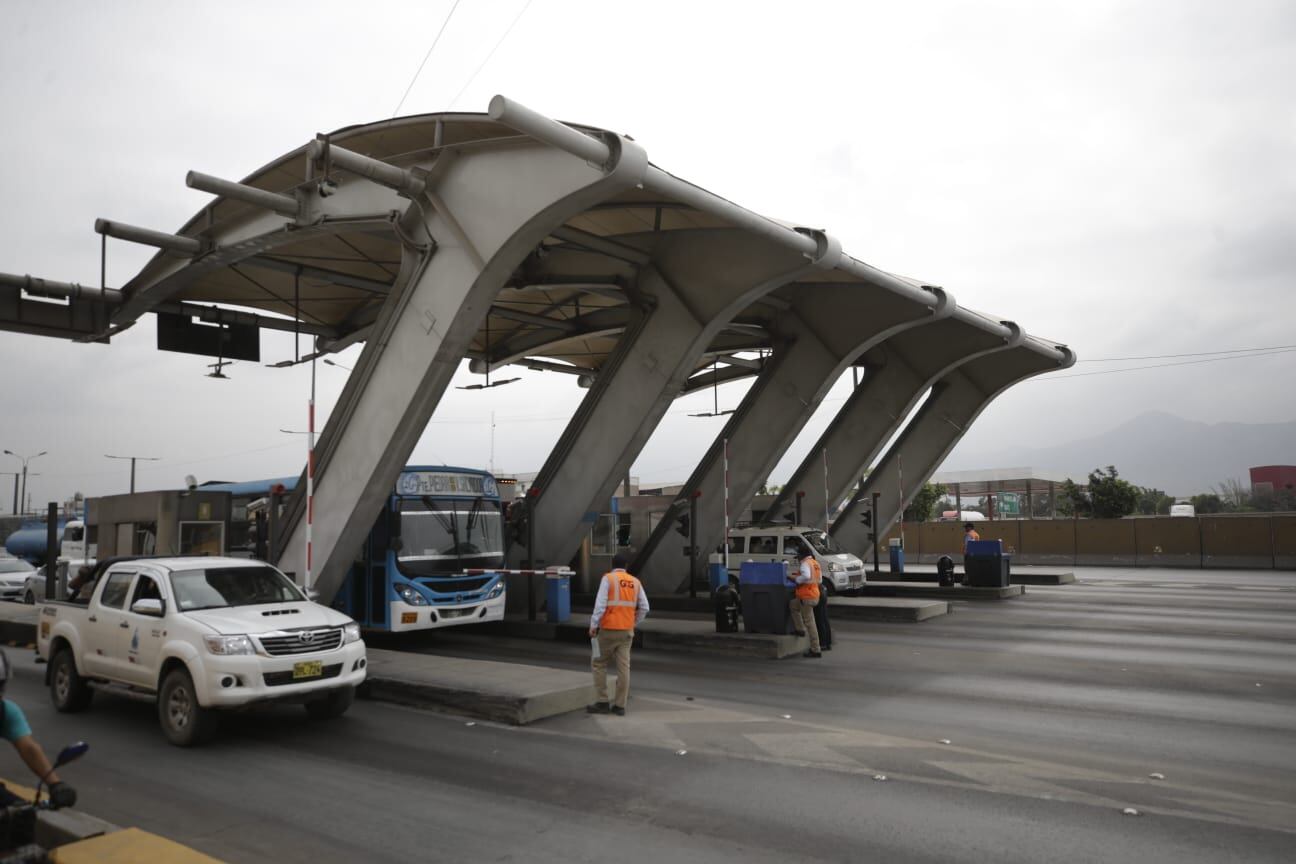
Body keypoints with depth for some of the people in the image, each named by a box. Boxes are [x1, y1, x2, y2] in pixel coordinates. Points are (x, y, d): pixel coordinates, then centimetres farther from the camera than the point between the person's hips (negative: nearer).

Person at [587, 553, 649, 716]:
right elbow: (644, 608, 8)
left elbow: (600, 604, -14)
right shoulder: (635, 582, 9)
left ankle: (602, 702, 7)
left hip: (609, 629, -4)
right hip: (627, 631, 4)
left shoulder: (608, 578, -5)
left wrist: (593, 625, -10)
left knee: (599, 664, 9)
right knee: (623, 667, 4)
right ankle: (620, 706, 6)